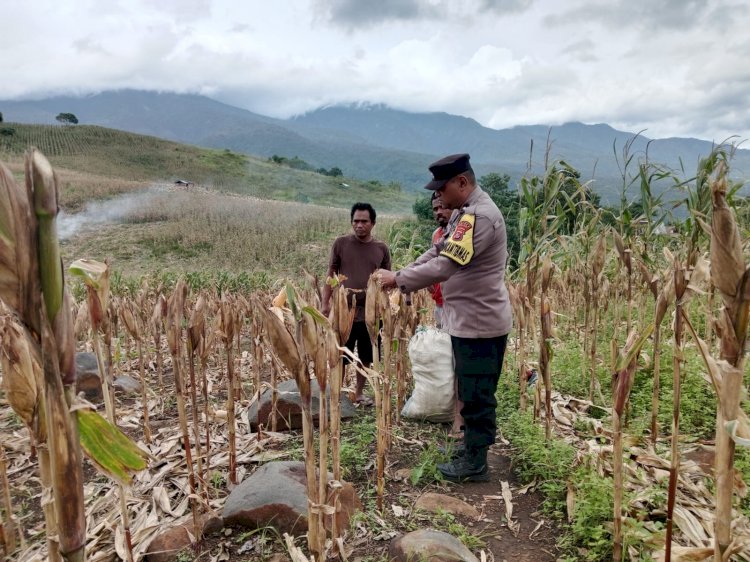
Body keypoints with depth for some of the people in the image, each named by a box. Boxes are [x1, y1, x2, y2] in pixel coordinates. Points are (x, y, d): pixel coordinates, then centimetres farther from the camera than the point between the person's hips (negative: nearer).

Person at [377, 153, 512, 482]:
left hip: (480, 322, -10)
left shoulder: (480, 215, -23)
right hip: (470, 320, 10)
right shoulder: (465, 212, 12)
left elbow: (445, 265, -29)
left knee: (476, 396, 3)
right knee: (470, 393, 21)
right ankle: (471, 448, 36)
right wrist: (402, 274, 1)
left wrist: (399, 280, -20)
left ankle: (475, 465, 17)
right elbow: (437, 252, 13)